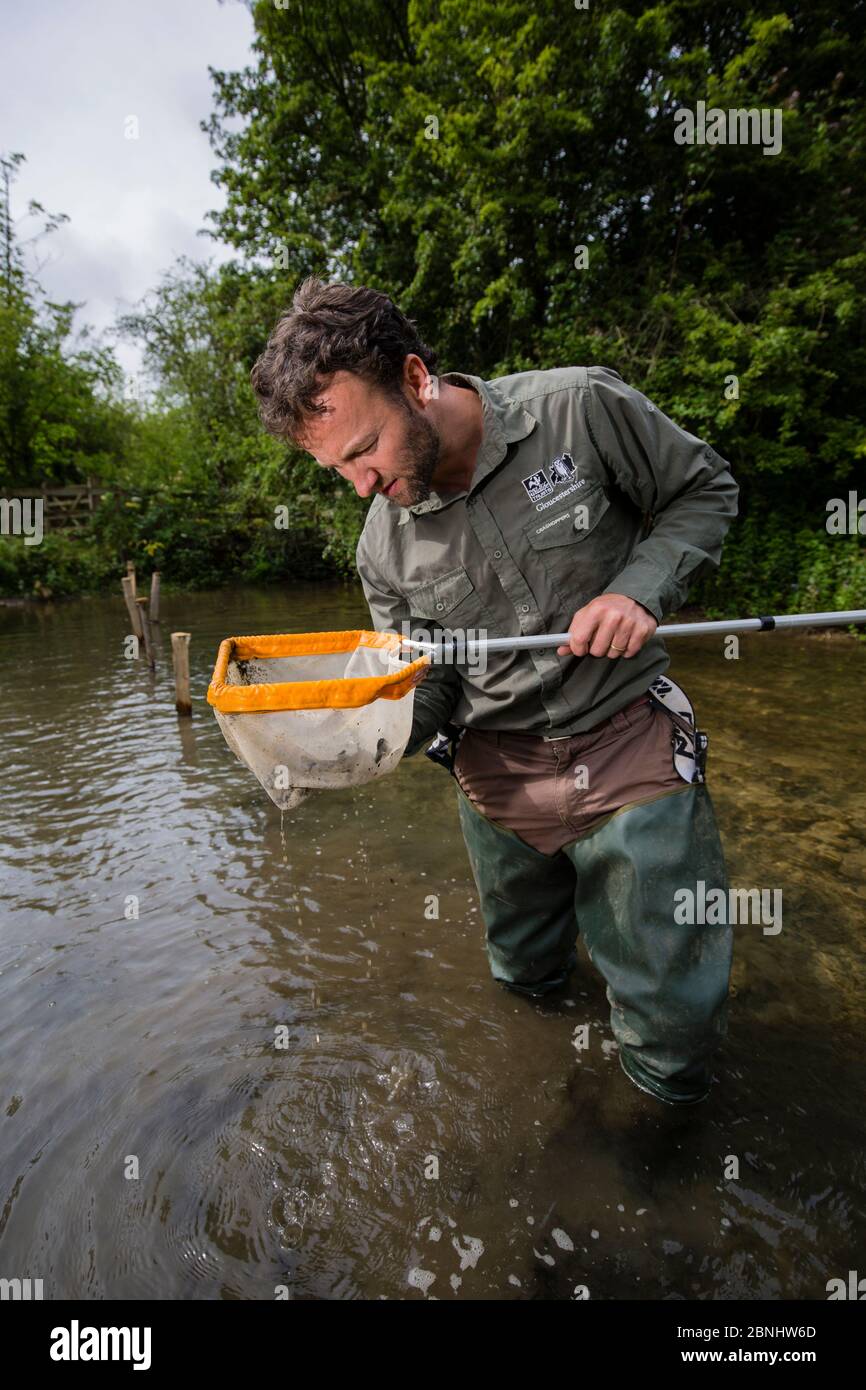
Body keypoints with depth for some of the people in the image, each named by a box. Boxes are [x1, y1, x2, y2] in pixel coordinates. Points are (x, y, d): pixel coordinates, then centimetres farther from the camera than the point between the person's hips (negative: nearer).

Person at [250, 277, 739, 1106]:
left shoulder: (582, 407, -13)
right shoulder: (383, 549, -4)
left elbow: (704, 490, 1)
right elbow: (429, 688, 2)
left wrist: (640, 592, -18)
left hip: (630, 744, -2)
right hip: (498, 772, 3)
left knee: (675, 1058, 3)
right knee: (527, 981, 20)